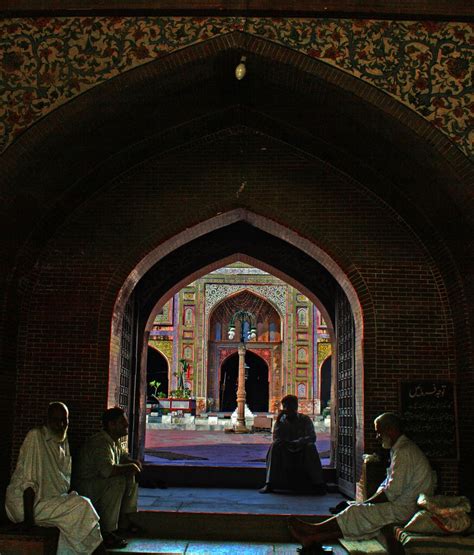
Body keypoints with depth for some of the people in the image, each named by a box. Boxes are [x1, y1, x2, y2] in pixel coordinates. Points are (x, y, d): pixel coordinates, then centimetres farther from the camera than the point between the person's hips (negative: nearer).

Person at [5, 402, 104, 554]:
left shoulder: (64, 442, 12)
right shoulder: (35, 436, -13)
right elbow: (28, 479, -20)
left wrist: (71, 497, -2)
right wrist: (28, 517, -23)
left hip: (50, 499, 8)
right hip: (24, 501, -7)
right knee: (82, 507, -22)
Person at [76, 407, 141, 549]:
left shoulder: (115, 441, 7)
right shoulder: (100, 443, -25)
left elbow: (123, 456, 26)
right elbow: (107, 469, -40)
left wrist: (133, 462, 3)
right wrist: (129, 467, -25)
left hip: (102, 482, 11)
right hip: (86, 488, -11)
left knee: (131, 476, 12)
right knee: (117, 481, -33)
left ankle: (124, 521, 15)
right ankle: (107, 533, -29)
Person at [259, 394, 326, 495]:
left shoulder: (305, 419, -1)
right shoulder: (281, 420, 4)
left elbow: (312, 437, -14)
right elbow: (276, 438, -7)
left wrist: (293, 443, -28)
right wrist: (278, 421, -20)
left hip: (302, 454, -1)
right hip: (284, 455, 2)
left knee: (310, 446, -31)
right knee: (275, 445, -27)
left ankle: (318, 484, -33)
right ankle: (269, 484, -32)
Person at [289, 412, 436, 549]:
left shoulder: (404, 451, -18)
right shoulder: (400, 449, 17)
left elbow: (393, 491, -22)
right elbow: (387, 485, 17)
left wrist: (366, 503, -11)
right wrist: (367, 503, 4)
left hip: (404, 509, -9)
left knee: (357, 511, -13)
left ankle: (313, 530, -6)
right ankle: (314, 538, -8)